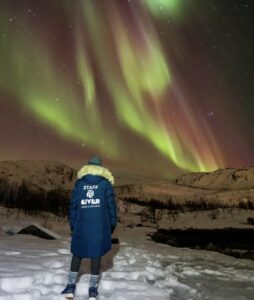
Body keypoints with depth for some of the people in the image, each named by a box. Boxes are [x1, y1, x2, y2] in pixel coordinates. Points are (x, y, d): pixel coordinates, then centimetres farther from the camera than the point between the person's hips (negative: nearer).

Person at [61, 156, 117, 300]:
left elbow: (73, 205, 5)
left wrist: (72, 224, 12)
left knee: (77, 253, 14)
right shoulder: (105, 183, 3)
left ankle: (71, 287, 16)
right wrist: (112, 224, 9)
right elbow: (111, 204, 1)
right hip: (100, 225, -1)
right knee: (96, 254, 7)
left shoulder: (79, 183, 7)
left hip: (81, 224, 1)